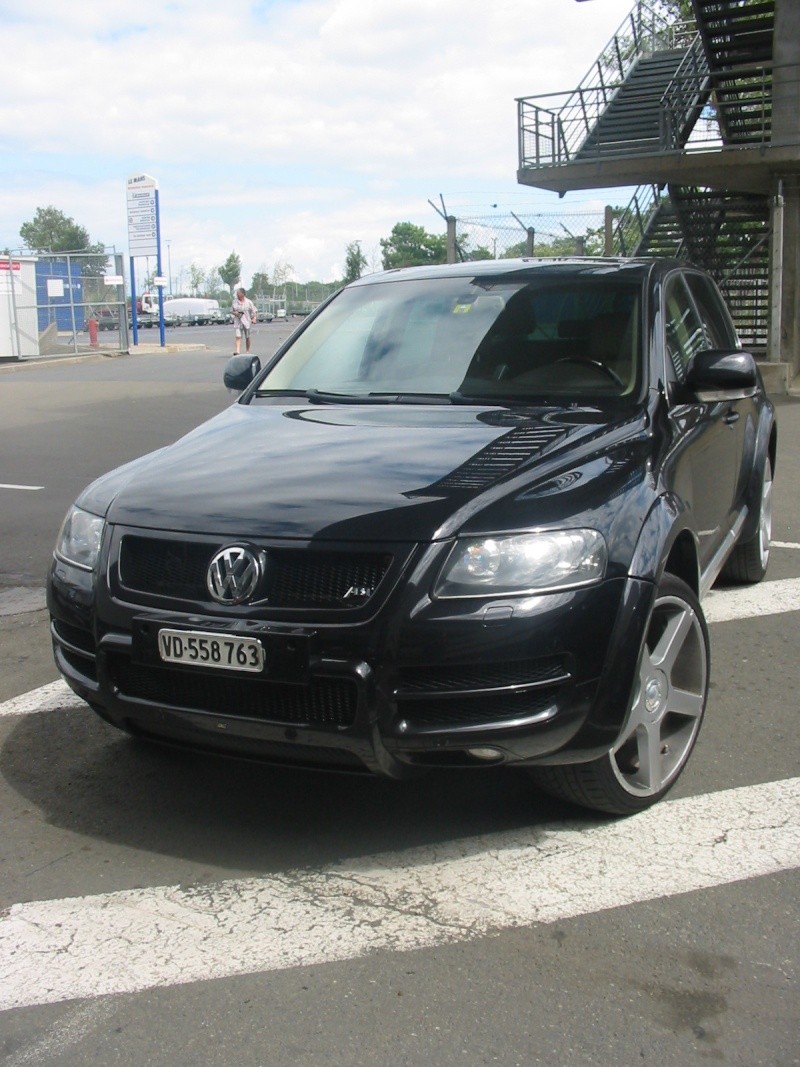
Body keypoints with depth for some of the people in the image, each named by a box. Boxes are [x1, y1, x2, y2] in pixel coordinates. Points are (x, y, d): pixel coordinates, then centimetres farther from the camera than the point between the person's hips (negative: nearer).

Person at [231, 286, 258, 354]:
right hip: (237, 321, 1)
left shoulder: (248, 302, -2)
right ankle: (238, 351, -19)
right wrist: (235, 313, -8)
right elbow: (232, 310, 14)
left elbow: (254, 311, 1)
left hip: (246, 321, -1)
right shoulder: (235, 301, 5)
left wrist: (254, 318, -15)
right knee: (238, 337, -11)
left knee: (247, 337, 8)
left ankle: (247, 351, 22)